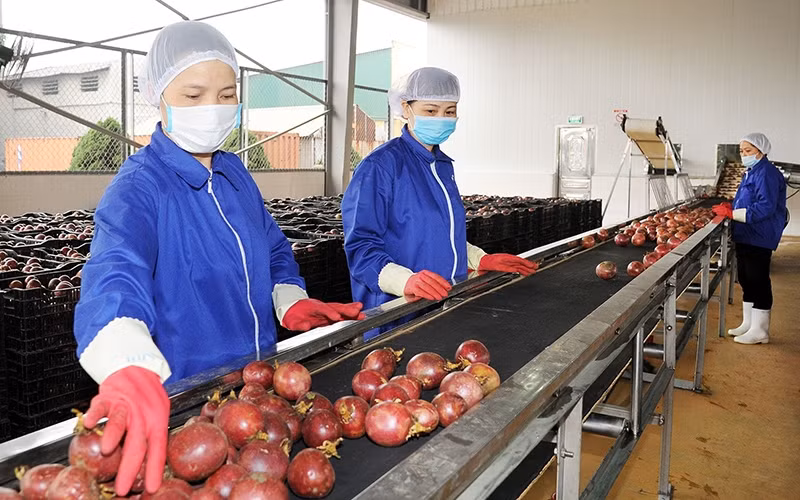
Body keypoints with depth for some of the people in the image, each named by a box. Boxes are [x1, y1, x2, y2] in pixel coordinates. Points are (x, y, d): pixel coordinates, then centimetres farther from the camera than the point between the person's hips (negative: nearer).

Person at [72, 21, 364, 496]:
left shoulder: (234, 171, 3)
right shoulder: (138, 189, -20)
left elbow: (272, 248, 17)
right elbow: (115, 277, -39)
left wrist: (292, 301, -2)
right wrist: (131, 371, -58)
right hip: (180, 395, -6)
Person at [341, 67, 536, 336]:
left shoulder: (444, 165, 12)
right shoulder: (380, 166, -13)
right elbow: (361, 246, -18)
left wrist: (481, 260, 11)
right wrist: (406, 280, -33)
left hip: (448, 304, 7)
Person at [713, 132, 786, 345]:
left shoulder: (766, 174, -16)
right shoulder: (751, 172, 15)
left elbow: (766, 207, -24)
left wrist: (733, 213, -25)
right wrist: (731, 207, 7)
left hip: (759, 238, -10)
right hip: (745, 236, 10)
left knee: (758, 281, -3)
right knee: (746, 280, 16)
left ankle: (759, 331, 6)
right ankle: (748, 323, 28)